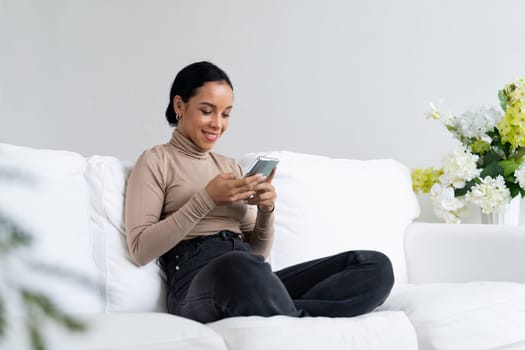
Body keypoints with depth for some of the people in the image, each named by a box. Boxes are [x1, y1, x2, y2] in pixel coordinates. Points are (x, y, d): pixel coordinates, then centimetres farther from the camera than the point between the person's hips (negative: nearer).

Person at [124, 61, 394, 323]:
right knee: (238, 266, -45)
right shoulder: (156, 161, 10)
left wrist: (266, 210, 3)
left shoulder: (231, 166, 27)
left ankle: (278, 312, -33)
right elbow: (140, 249, -3)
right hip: (199, 282, -7)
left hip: (256, 282, 7)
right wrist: (207, 199, -8)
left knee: (376, 265, -15)